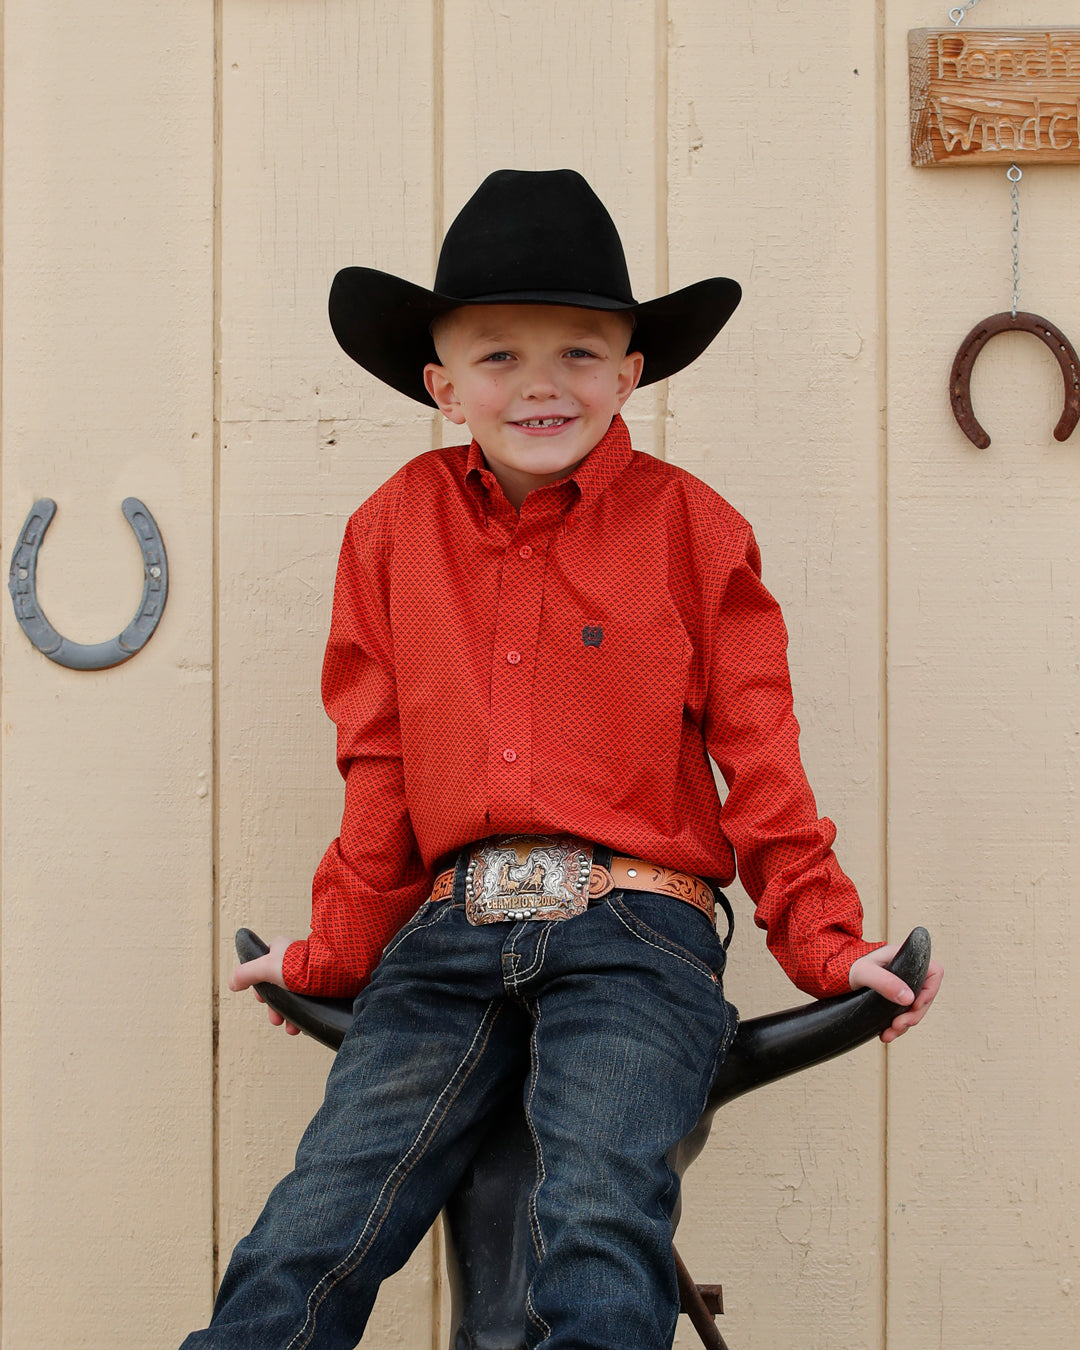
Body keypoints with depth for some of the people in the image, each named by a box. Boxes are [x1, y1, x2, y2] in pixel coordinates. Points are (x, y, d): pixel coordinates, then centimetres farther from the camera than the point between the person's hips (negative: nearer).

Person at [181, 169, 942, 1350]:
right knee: (300, 1252, -9)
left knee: (600, 1228, -26)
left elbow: (757, 756, 7)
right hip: (447, 936, 3)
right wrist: (335, 951, 20)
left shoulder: (691, 528, 6)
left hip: (633, 936, -2)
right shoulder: (393, 527, 12)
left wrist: (825, 942, 1)